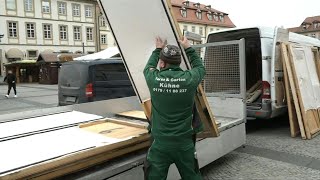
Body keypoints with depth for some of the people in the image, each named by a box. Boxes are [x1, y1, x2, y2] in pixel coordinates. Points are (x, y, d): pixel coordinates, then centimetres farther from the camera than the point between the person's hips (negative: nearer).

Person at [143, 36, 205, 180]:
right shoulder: (189, 79, -10)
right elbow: (200, 68, 15)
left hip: (160, 143, 0)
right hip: (184, 143, 1)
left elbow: (148, 67, 16)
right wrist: (188, 48, 23)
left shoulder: (154, 79, -9)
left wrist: (158, 49, 29)